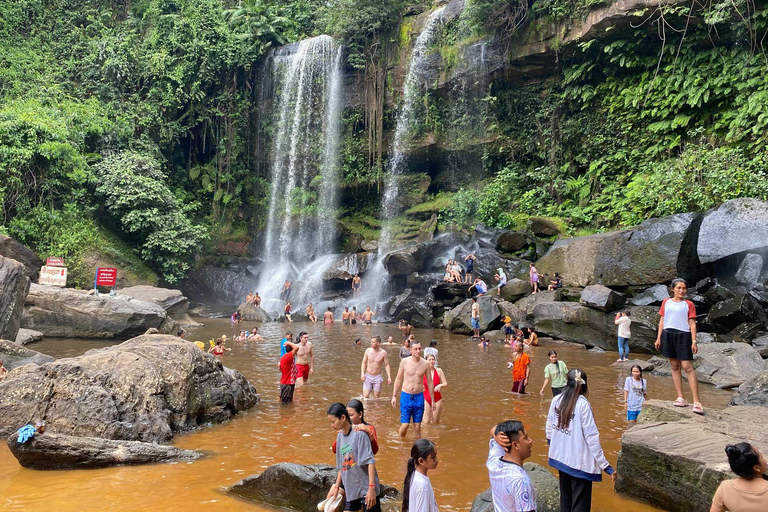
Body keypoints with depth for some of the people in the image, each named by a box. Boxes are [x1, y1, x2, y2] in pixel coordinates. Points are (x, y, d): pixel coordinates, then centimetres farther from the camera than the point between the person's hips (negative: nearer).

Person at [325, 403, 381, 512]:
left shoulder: (359, 434, -13)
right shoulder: (340, 436, 8)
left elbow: (370, 462, -17)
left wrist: (371, 488, -21)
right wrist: (336, 487, 17)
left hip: (366, 489, -7)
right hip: (351, 490, 7)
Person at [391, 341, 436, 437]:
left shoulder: (425, 364, -3)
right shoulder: (404, 362, -6)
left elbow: (430, 382, 7)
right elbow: (398, 379, 5)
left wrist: (432, 400, 9)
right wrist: (394, 396, 4)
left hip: (419, 397, 1)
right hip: (406, 396, -1)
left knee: (417, 426, 6)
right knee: (404, 425, -2)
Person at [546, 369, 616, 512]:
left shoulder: (556, 400, -3)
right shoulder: (583, 404, -19)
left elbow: (549, 426, 8)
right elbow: (592, 437, -19)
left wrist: (551, 442, 28)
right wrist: (606, 465, -14)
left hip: (560, 457, 6)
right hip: (579, 461, -6)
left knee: (565, 497, 23)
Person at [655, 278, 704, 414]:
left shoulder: (689, 304, 4)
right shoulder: (666, 302, 12)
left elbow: (692, 324, 1)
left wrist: (694, 341, -7)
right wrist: (659, 338, 8)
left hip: (683, 336, -4)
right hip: (668, 335, 4)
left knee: (687, 367, -10)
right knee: (674, 366, 7)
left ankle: (697, 401, -10)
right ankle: (681, 398, 12)